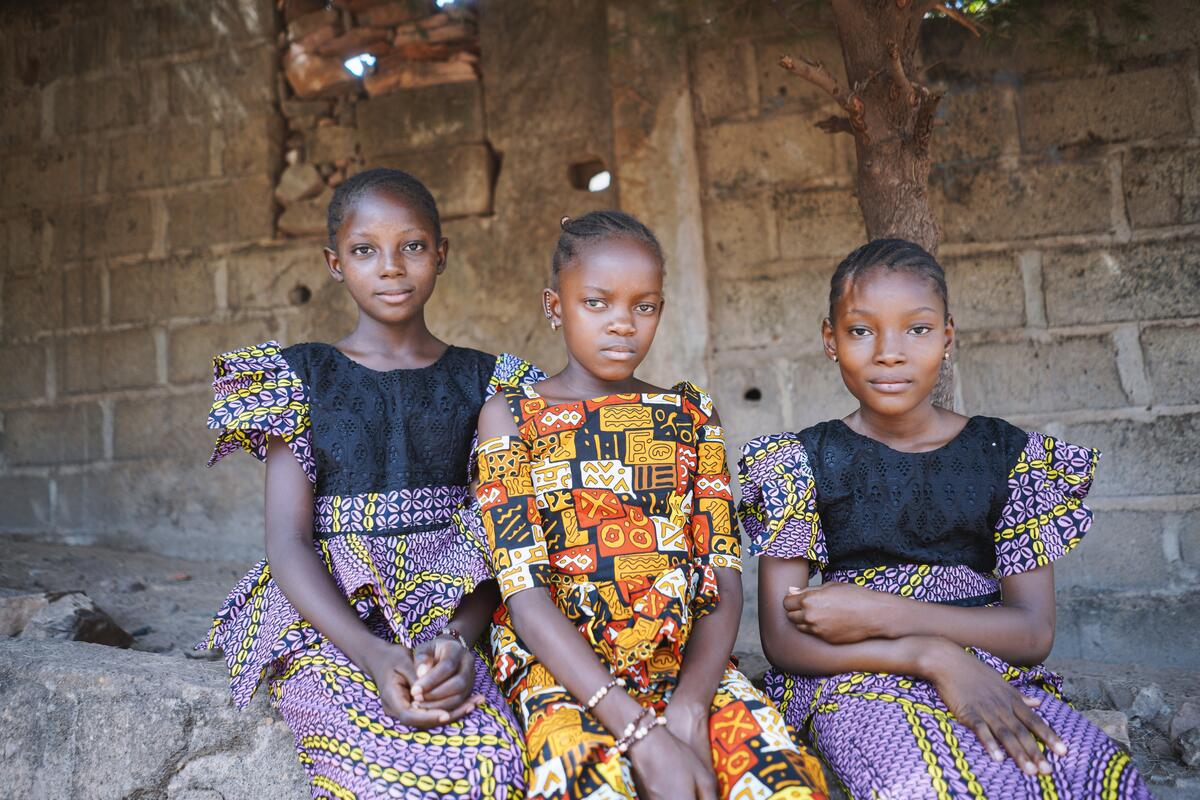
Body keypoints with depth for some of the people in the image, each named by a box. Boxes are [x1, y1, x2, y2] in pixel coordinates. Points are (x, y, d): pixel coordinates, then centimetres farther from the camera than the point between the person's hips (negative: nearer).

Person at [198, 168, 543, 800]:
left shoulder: (483, 381, 11)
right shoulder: (300, 376, 8)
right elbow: (288, 542, -3)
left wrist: (457, 638, -18)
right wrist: (372, 655, -20)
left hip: (451, 611, 1)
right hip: (328, 613, -1)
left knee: (490, 749, -29)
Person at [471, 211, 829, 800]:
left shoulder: (691, 414, 12)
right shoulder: (511, 415, 3)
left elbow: (724, 578, 5)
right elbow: (523, 591, -8)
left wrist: (690, 705, -15)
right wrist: (641, 732, -19)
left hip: (686, 661, 3)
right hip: (563, 665, -2)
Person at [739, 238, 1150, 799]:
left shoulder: (1008, 454, 7)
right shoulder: (802, 462, 1)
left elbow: (1034, 632, 0)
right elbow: (782, 640, -5)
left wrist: (882, 614, -14)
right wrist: (932, 655, -19)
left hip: (999, 680, 4)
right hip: (859, 682, -3)